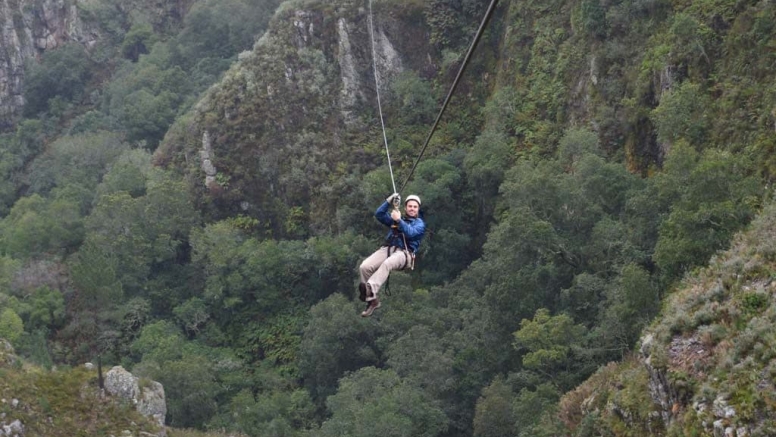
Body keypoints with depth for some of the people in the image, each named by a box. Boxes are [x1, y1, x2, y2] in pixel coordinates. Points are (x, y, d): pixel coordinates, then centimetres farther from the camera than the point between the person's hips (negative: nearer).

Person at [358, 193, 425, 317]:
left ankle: (370, 289, -62)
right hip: (387, 248, 4)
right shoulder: (396, 217, 29)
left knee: (386, 264, -41)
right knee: (364, 267, -24)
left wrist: (399, 220, -12)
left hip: (404, 252, -4)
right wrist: (389, 201, 8)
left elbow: (410, 233, -5)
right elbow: (379, 214, 18)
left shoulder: (420, 223, 16)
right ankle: (372, 299, -17)